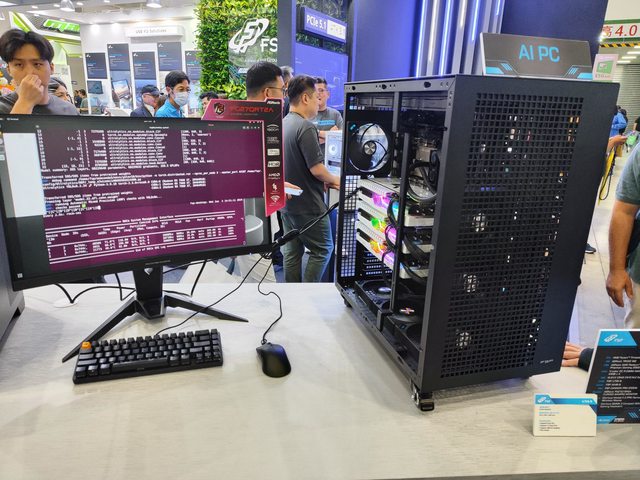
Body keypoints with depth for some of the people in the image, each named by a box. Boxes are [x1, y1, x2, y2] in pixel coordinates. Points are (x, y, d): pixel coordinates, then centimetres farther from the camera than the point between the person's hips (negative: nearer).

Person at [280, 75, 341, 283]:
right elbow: (316, 169, -22)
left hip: (287, 202, 9)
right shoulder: (305, 127, -20)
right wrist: (333, 180, -2)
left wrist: (323, 181, 12)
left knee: (292, 251, 14)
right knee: (323, 249, 6)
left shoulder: (282, 124, 8)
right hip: (307, 205, -9)